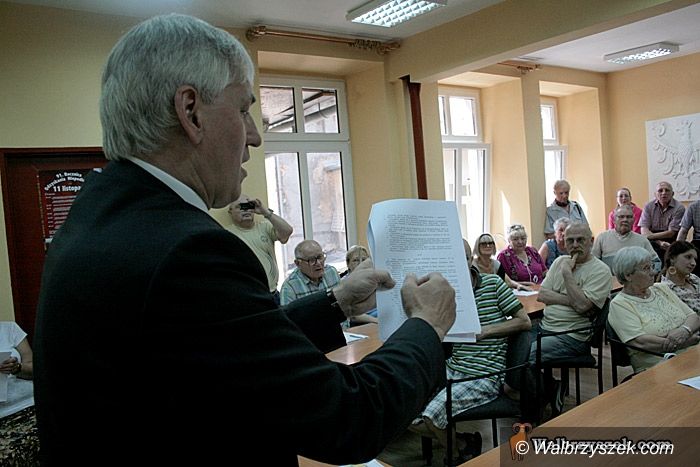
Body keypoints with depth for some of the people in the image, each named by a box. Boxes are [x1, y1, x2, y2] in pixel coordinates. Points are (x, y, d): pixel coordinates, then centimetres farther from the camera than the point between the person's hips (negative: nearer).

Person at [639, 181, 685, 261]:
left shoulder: (679, 208, -5)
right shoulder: (648, 206, 3)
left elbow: (671, 233, -9)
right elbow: (644, 231, -4)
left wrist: (651, 236, -17)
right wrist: (660, 242, -18)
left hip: (671, 242, -2)